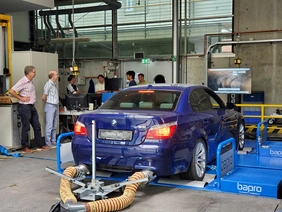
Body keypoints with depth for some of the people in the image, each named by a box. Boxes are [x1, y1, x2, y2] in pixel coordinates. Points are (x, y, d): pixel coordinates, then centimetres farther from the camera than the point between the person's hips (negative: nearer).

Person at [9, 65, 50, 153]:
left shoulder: (30, 82, 12)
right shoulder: (23, 81, -15)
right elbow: (11, 91, -20)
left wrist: (33, 100, 11)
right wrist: (21, 98, -16)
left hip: (32, 106, 9)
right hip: (25, 107, -9)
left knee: (37, 126, 12)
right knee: (26, 128, -1)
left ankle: (41, 144, 22)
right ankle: (25, 147, 10)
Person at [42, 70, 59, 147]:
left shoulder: (54, 85, 15)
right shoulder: (48, 84, -12)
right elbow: (44, 97, -12)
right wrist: (47, 103, 3)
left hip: (55, 106, 8)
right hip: (50, 106, -8)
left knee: (54, 126, 11)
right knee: (49, 125, -6)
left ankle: (53, 141, 17)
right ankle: (48, 142, -2)